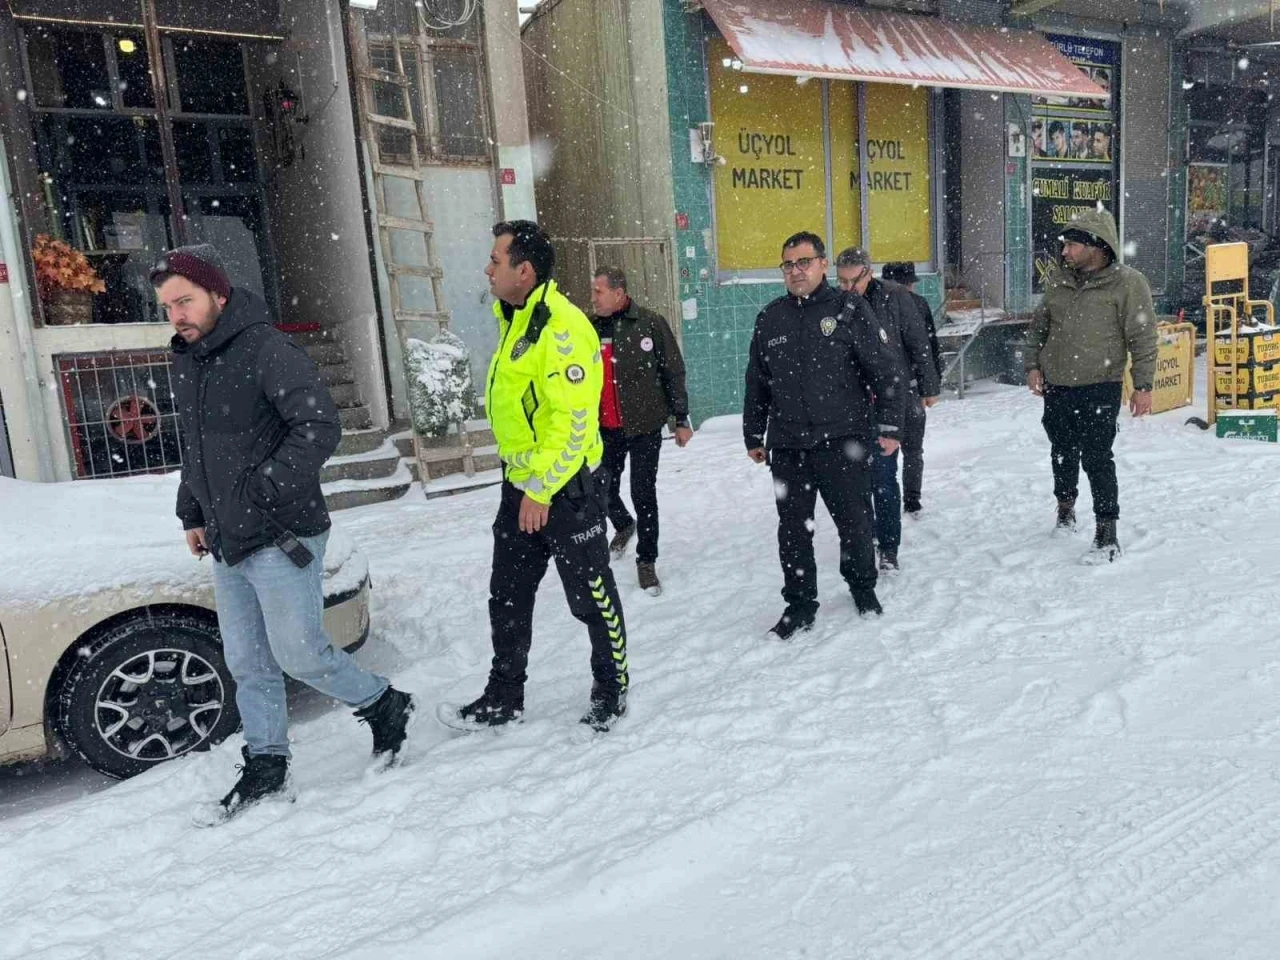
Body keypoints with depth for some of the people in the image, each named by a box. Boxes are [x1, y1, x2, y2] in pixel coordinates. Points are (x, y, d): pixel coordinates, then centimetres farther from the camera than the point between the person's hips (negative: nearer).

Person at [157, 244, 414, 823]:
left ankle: (385, 706, 20)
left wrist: (266, 486, -25)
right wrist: (192, 513, 19)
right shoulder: (186, 364, 14)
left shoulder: (266, 349, -14)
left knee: (299, 654, -3)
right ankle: (266, 766, 25)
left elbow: (320, 428, -23)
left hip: (281, 540, -8)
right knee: (248, 666, 12)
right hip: (225, 544, 8)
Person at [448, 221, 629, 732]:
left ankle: (612, 688, 26)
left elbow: (573, 420, -24)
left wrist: (541, 489, -21)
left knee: (590, 595, 7)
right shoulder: (515, 320, 11)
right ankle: (503, 697, 29)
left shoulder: (561, 327, -20)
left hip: (565, 487, -9)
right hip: (521, 481, 10)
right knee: (507, 597, 15)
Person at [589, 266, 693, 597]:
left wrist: (681, 419, -4)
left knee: (643, 494, 0)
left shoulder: (651, 324, -8)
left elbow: (674, 373, -4)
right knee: (604, 491, 12)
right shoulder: (591, 329, 3)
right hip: (605, 429, 4)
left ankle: (646, 561, 16)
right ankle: (624, 526, 45)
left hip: (645, 426, -4)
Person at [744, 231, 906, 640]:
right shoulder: (770, 318, 10)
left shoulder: (849, 310, -2)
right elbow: (756, 384, 16)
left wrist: (889, 426, -5)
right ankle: (800, 604, 21)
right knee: (793, 530, 7)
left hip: (843, 441, -3)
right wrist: (754, 436, 16)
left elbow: (886, 372, -2)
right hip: (787, 446, 3)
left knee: (854, 521, 10)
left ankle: (863, 587, 34)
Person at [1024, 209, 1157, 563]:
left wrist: (1143, 386, -10)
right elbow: (1038, 327, 16)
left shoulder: (1127, 283, -9)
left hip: (1099, 388, -5)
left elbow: (1143, 338, -7)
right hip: (1055, 387, 5)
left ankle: (1107, 535, 2)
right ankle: (1065, 508, 41)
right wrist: (1033, 365, 7)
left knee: (1097, 459, -7)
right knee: (1062, 454, 18)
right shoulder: (1058, 280, 5)